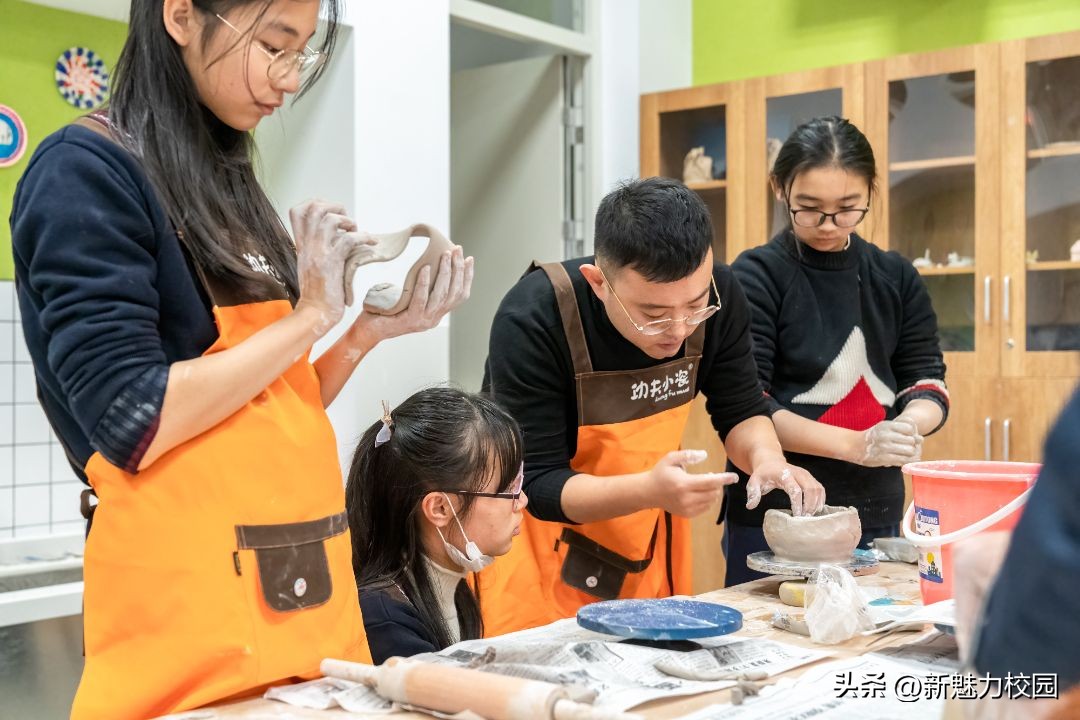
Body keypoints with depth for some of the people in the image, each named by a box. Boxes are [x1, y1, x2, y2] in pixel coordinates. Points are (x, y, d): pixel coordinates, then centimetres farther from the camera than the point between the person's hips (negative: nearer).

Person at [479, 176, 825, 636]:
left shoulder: (717, 294, -16)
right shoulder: (531, 322, -29)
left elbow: (739, 410, -2)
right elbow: (538, 486, -24)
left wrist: (766, 458, -24)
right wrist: (651, 490, -41)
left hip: (647, 532, 4)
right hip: (542, 533, -4)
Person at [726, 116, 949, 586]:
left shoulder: (896, 278, 8)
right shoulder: (756, 276, -7)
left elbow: (927, 381, 7)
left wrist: (910, 422, -17)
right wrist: (855, 444, -23)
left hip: (878, 511, 5)